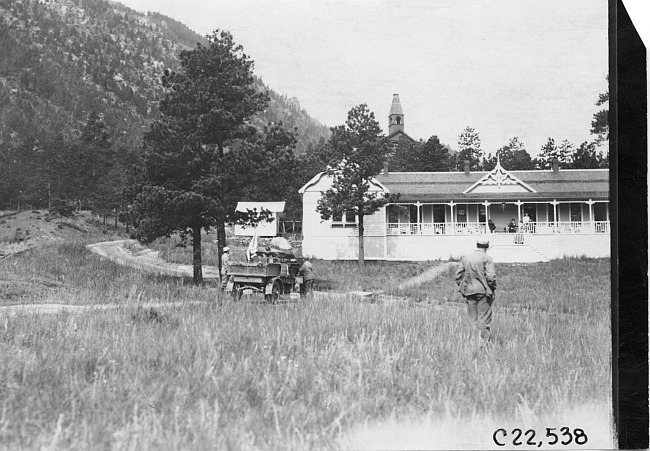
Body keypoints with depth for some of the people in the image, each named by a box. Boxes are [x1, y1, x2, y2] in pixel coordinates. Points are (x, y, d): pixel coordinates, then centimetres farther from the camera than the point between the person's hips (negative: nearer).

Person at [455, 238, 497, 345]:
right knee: (484, 319, 0)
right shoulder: (487, 258, -7)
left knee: (473, 319, 11)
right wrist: (492, 289, -3)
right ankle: (485, 342, 0)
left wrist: (463, 290, 14)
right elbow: (491, 276, -15)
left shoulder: (466, 258, 9)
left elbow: (458, 275, 9)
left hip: (469, 292, 5)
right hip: (483, 291, -4)